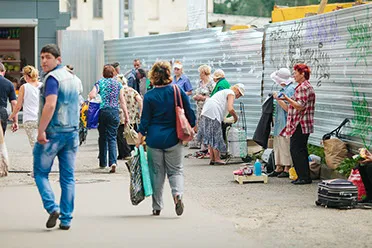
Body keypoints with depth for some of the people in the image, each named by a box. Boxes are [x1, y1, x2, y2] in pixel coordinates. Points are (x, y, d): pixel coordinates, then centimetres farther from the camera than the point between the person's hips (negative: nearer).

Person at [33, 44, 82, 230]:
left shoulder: (52, 78, -12)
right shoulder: (74, 79, 15)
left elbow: (50, 105, -24)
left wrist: (41, 131, -22)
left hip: (53, 132, -7)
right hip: (72, 133, 7)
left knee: (40, 173, 5)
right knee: (68, 177, 7)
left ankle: (52, 208, -10)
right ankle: (66, 219, 7)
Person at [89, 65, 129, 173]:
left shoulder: (100, 82, 2)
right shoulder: (118, 84, 6)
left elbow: (91, 95, -12)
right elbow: (122, 101, 4)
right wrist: (126, 115, 8)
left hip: (102, 111, 0)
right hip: (114, 112, 0)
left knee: (102, 137, 13)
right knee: (112, 137, 0)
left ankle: (103, 163, 21)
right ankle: (113, 162, -18)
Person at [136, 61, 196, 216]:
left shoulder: (149, 96, -6)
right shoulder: (178, 91, -4)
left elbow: (145, 120, -3)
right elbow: (189, 113, 1)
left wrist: (140, 138, 6)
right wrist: (191, 129, 16)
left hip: (154, 139, 0)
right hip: (173, 138, 0)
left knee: (156, 172, 10)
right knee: (175, 170, 8)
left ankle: (157, 207, 14)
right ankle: (177, 194, -21)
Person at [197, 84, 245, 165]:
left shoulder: (224, 92, 30)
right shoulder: (231, 93, 0)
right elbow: (230, 109, -14)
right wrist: (235, 117, 4)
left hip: (205, 113, 9)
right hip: (213, 114, -9)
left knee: (210, 137, 12)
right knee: (216, 137, -4)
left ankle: (212, 159, 14)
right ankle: (217, 159, -1)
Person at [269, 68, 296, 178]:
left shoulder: (290, 89, -14)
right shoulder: (283, 89, 16)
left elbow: (287, 107, -20)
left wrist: (277, 98, -14)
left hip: (285, 123, -10)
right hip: (279, 123, 10)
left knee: (285, 145, -6)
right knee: (277, 144, 12)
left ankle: (287, 169, -1)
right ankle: (279, 168, 18)